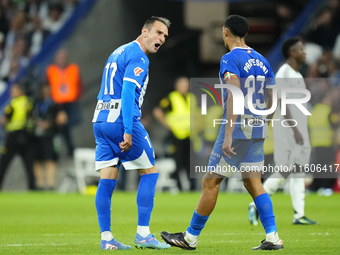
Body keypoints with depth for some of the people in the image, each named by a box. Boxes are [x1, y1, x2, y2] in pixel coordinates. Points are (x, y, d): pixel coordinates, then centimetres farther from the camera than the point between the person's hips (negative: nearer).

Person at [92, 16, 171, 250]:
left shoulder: (118, 53, 21)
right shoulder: (138, 57, -10)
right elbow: (127, 93, -21)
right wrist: (128, 131, -25)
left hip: (100, 120, 9)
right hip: (121, 120, -9)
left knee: (107, 180, 5)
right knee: (150, 172, 2)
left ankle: (106, 238, 3)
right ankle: (143, 234, -2)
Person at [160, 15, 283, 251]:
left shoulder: (230, 59, -11)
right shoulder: (262, 61, 12)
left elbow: (234, 97, -22)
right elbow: (271, 102, 14)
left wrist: (228, 136, -25)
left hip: (236, 129, -7)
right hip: (257, 131, 7)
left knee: (210, 182, 1)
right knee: (253, 183, 9)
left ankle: (191, 237, 9)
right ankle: (273, 238, -2)